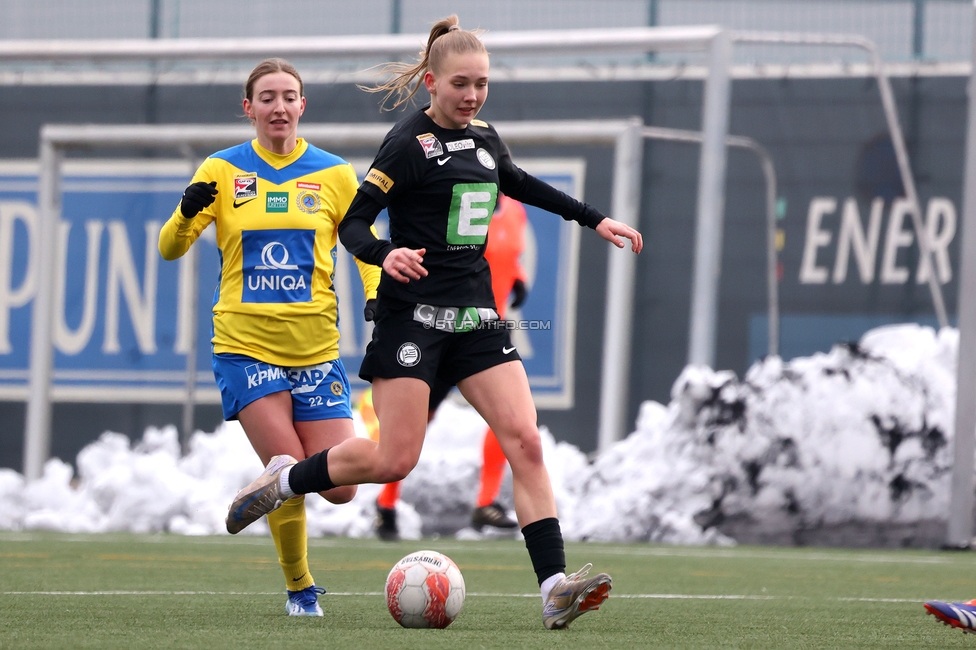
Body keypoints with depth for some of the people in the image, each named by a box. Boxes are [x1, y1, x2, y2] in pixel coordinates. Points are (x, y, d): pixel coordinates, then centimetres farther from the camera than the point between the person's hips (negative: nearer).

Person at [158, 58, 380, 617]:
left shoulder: (334, 175, 5)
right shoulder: (223, 171, 3)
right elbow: (171, 249, 0)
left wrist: (378, 299, -8)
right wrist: (187, 213, -22)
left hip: (315, 346, 2)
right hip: (245, 344, -2)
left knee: (340, 488, -6)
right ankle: (300, 588, 7)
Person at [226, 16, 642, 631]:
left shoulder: (484, 140, 12)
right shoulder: (409, 143, -8)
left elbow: (520, 184, 34)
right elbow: (352, 221, -11)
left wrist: (595, 218, 37)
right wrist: (385, 255, -32)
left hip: (475, 314, 6)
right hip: (415, 311, -6)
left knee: (525, 442, -9)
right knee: (394, 460, -9)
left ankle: (554, 586, -14)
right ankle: (286, 477, 17)